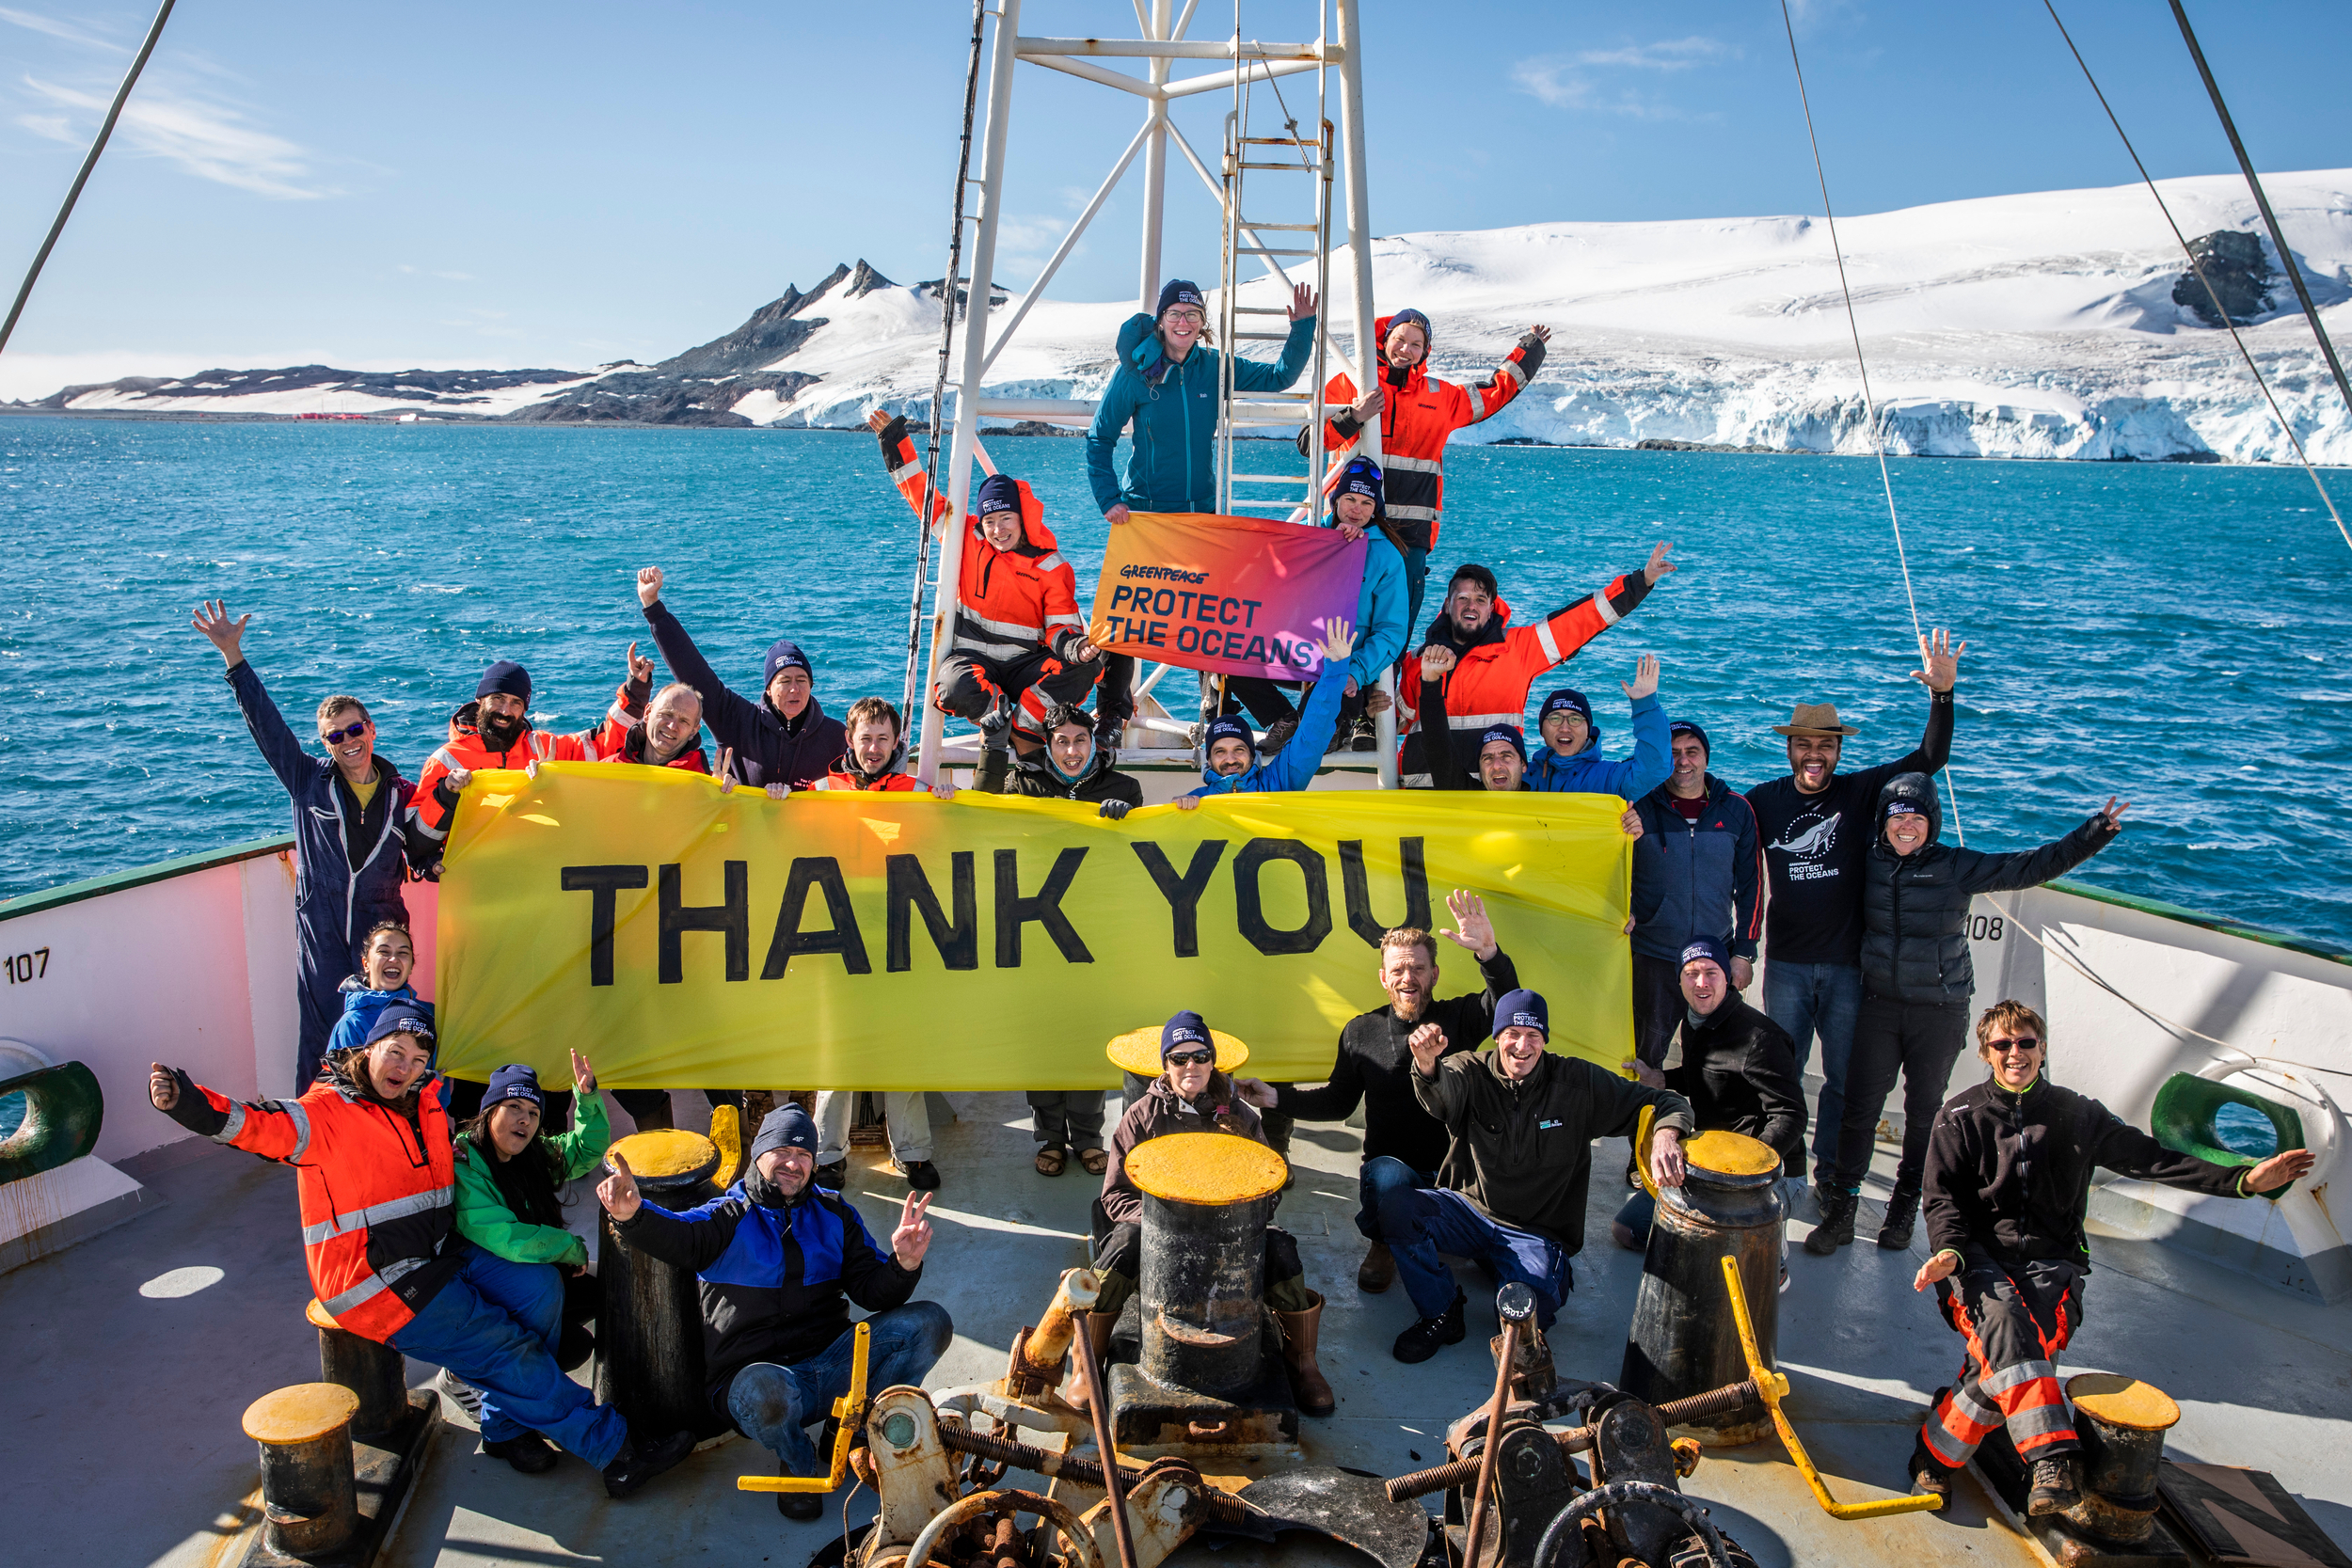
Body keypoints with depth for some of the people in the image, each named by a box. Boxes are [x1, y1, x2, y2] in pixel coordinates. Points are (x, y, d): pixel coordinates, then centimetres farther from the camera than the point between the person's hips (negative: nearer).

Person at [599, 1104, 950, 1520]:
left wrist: (902, 1265, -15)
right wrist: (632, 1214, -44)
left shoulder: (834, 1214, 14)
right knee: (762, 1389, -41)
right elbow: (676, 1235, -20)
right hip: (756, 1372, -4)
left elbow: (872, 1290, 9)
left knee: (929, 1322, -15)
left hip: (831, 1363, 4)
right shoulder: (729, 1217, 2)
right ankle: (800, 1465, -3)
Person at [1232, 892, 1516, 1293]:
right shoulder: (1361, 1032, 4)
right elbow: (1339, 1101, 14)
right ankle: (1383, 1245, -1)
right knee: (1387, 1176, -37)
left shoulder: (1457, 1019, -1)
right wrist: (1277, 1097, 0)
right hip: (1392, 1166, -1)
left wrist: (1489, 953, -41)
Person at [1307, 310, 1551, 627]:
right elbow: (1309, 442, -1)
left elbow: (1494, 392, 31)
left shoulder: (1441, 396, 18)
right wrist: (1353, 417, -14)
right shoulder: (1349, 384, 7)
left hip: (1410, 529, 3)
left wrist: (1529, 350, 36)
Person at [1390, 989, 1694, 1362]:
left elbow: (1664, 1102, -4)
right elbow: (1442, 1091, -34)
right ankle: (1441, 1314, -2)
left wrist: (1665, 1136, -29)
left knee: (1530, 1306, -31)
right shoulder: (1471, 1072, -8)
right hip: (1471, 1210, 1)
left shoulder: (1577, 1082, -6)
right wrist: (1426, 1062, -59)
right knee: (1397, 1210, -26)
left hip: (1538, 1233, -1)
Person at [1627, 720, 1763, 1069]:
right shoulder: (1641, 808, -3)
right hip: (1653, 961, -1)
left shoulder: (1737, 810, 3)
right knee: (1645, 1055, 5)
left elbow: (1750, 886, 7)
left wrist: (1744, 952, 3)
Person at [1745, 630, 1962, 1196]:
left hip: (1847, 963, 0)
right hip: (1787, 963, 0)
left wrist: (1942, 694, -22)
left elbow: (1929, 760, -9)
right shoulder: (1765, 800, 1)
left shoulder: (1860, 793, -2)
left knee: (1844, 1076, 9)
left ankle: (1829, 1172, 24)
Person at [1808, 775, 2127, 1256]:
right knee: (1859, 1106, -1)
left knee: (1924, 1111, 11)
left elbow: (2030, 867, -8)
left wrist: (2091, 837, -16)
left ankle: (1905, 1207, 27)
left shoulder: (1957, 867, -5)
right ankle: (1840, 1211, 7)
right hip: (1879, 1005, 1)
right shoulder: (1869, 864, 1)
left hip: (1939, 1012, -1)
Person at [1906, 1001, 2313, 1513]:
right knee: (2001, 1321, -36)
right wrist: (1949, 1250, -16)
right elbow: (1943, 1197, 5)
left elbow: (2149, 1158, 9)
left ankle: (1938, 1452, -27)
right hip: (1980, 1255, -1)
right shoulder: (1960, 1116, 9)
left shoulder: (2077, 1115, 14)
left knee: (2025, 1349, -30)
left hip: (2051, 1259, 2)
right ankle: (2051, 1458, -48)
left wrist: (2243, 1179, -3)